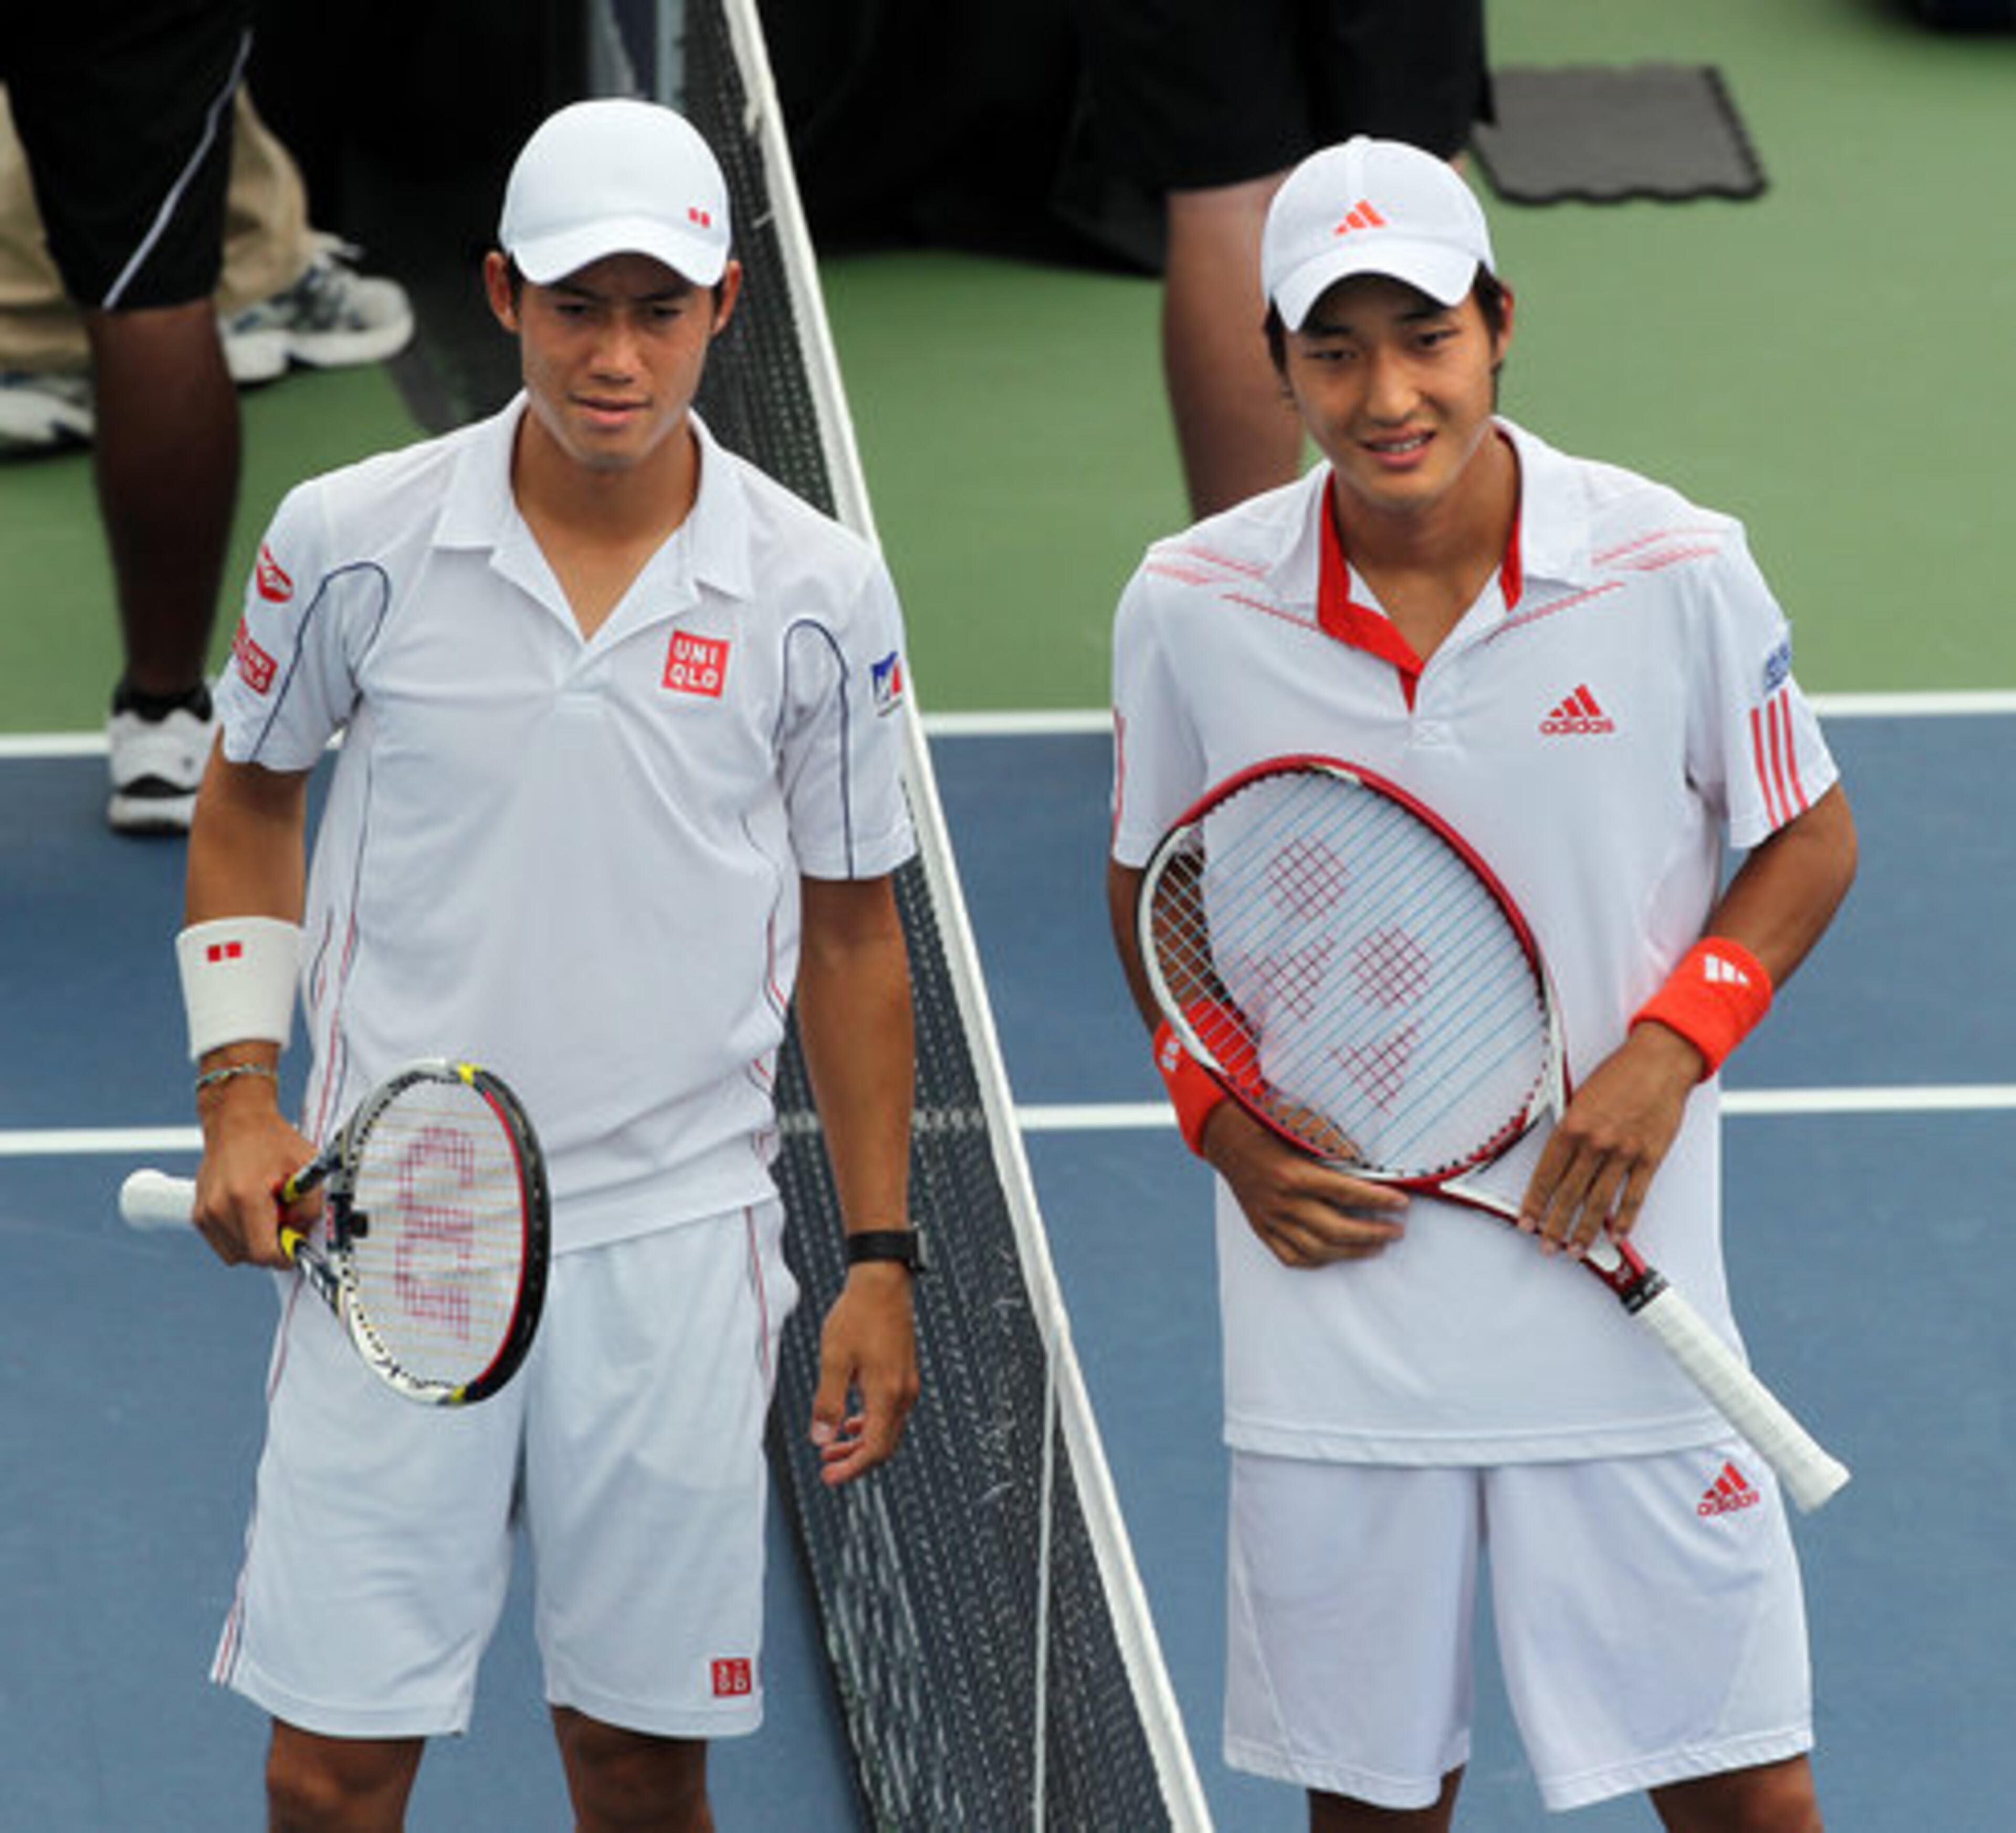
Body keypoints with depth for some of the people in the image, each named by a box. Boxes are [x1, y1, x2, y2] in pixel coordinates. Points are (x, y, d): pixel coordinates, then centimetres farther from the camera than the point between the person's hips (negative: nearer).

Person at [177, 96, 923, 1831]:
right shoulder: (352, 542, -4)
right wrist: (239, 1099, 2)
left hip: (677, 1247, 1)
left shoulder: (817, 595, -3)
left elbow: (851, 930, 7)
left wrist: (881, 1261, 7)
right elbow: (249, 798, 13)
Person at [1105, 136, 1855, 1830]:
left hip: (1616, 1291, -1)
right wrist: (1226, 1125, -3)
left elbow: (1809, 842, 6)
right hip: (1334, 1295, 1)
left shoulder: (1676, 572, -9)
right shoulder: (1191, 608, -4)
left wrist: (1670, 1048, -10)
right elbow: (1152, 894, 13)